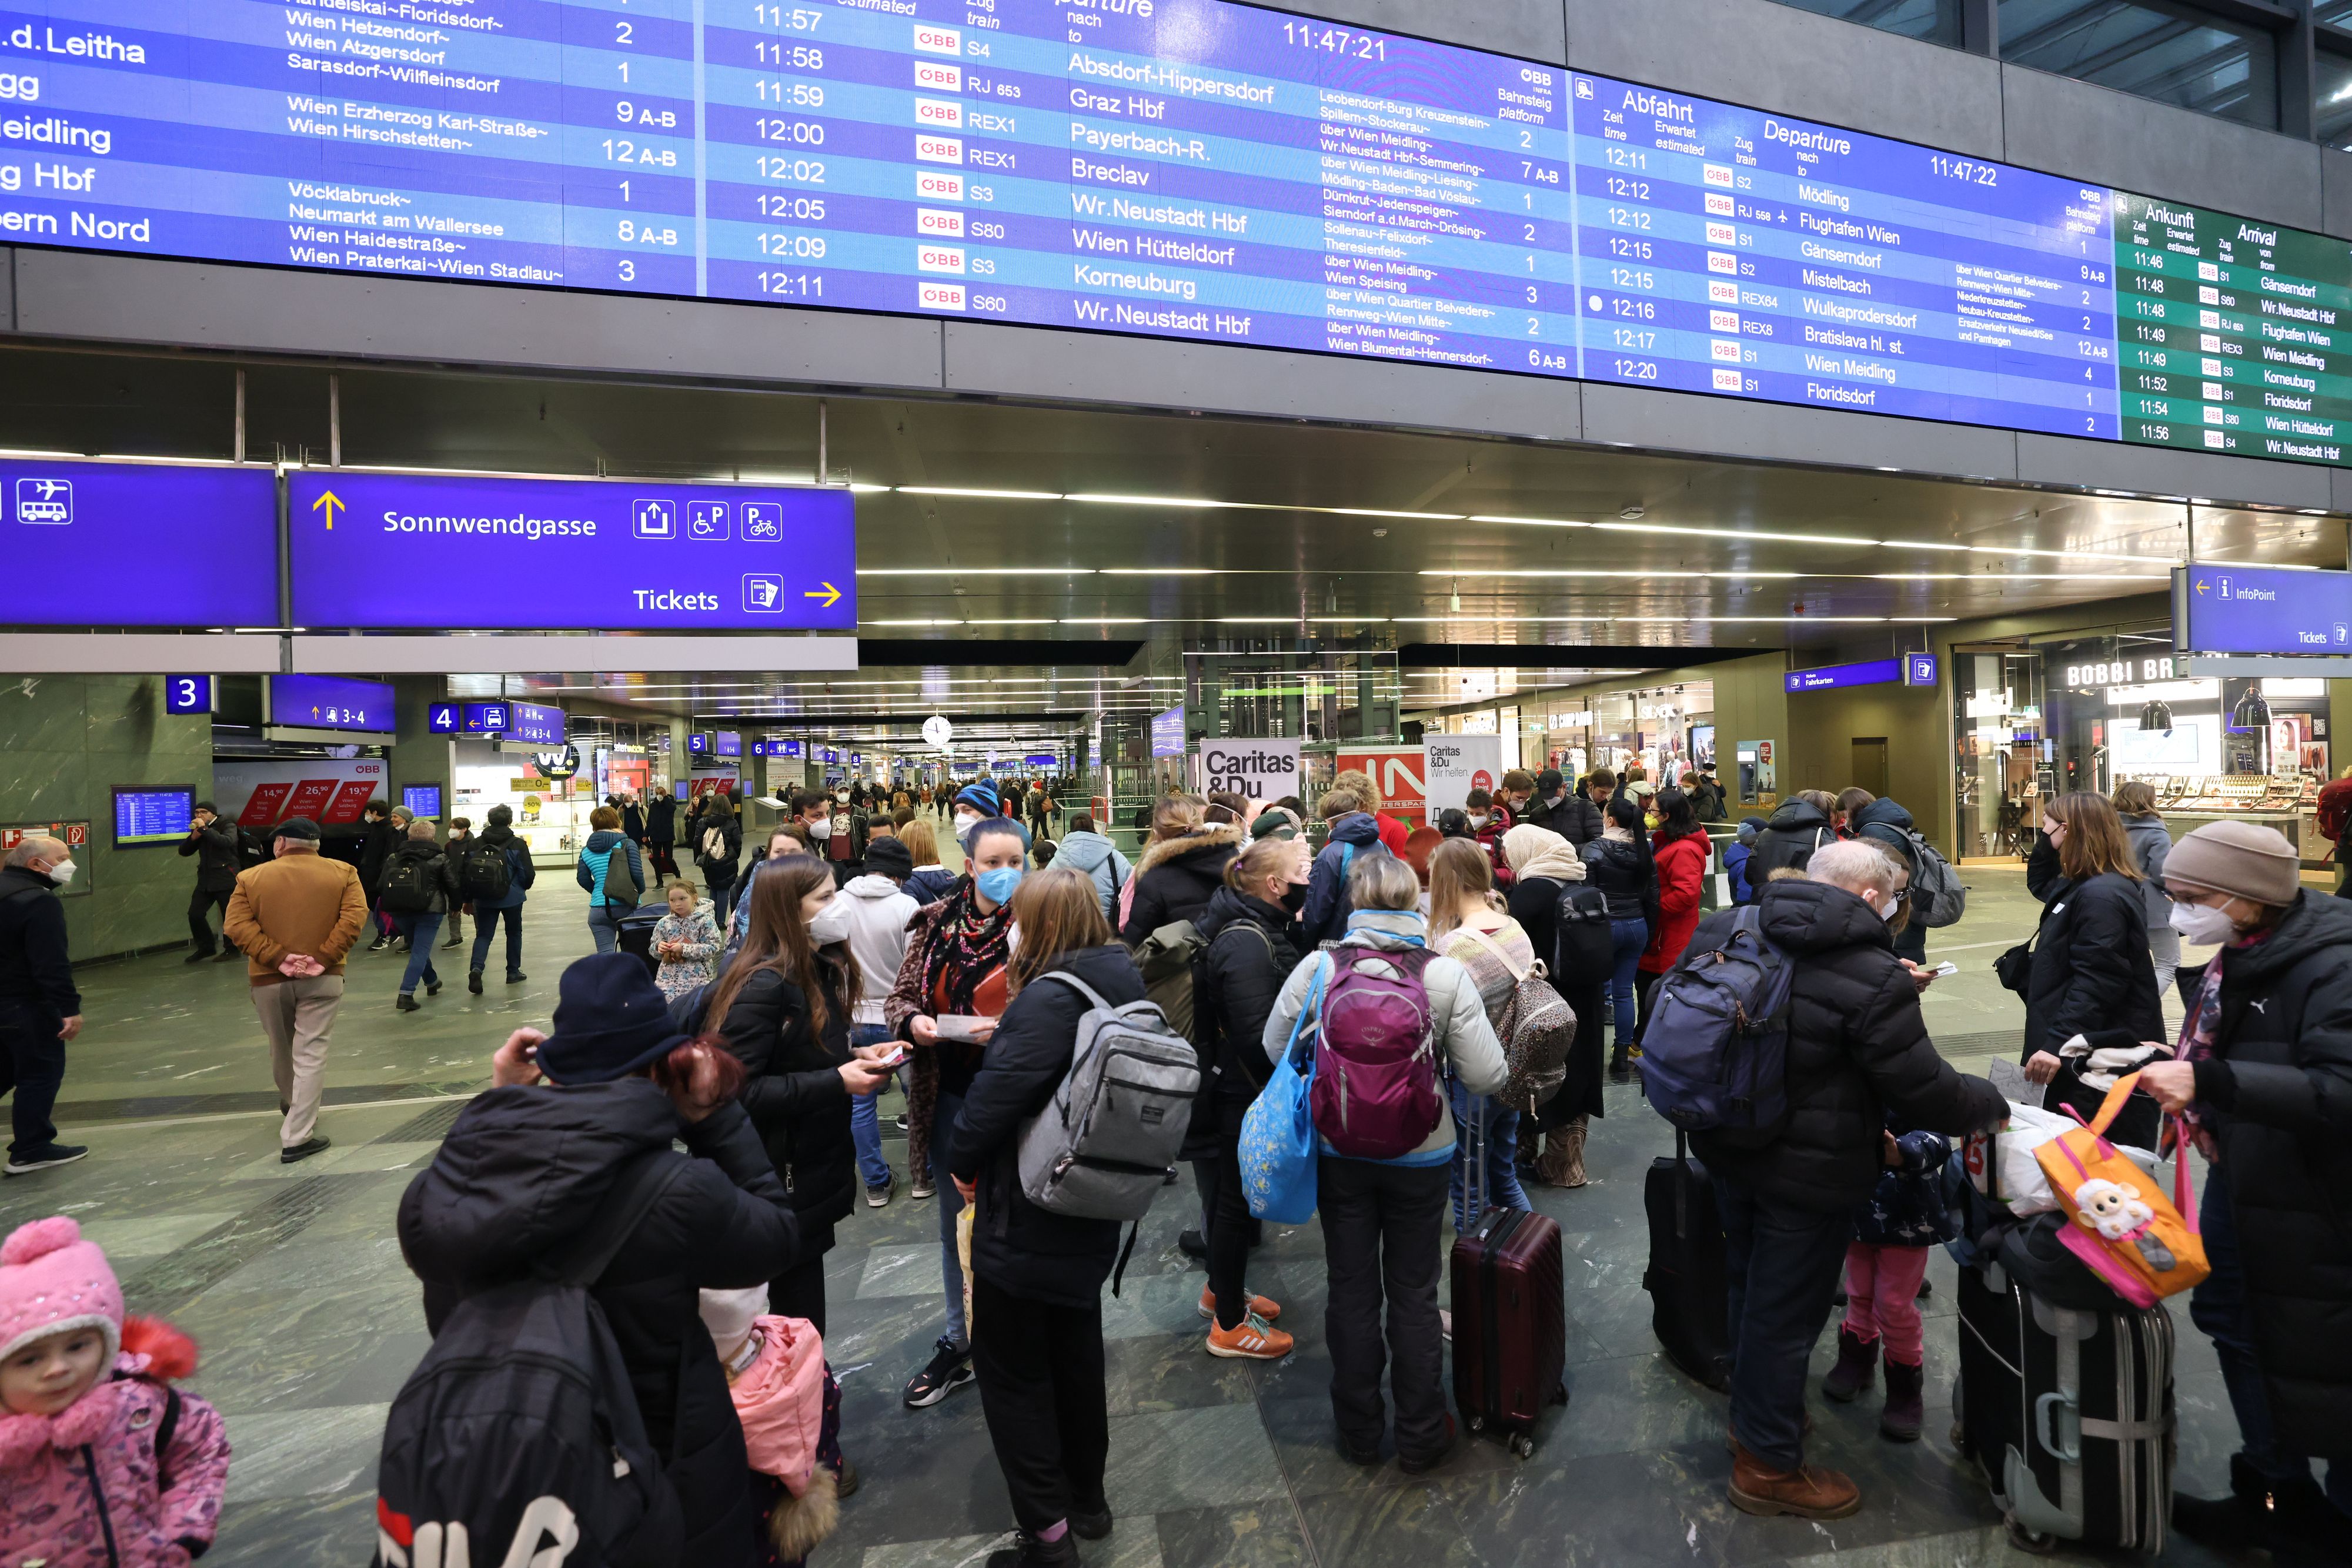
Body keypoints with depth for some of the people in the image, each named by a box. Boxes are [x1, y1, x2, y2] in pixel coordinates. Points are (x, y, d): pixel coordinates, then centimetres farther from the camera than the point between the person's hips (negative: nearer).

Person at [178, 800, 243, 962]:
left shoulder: (227, 826, -4)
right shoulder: (198, 828, 13)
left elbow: (226, 842, -25)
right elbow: (184, 851, 11)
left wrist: (205, 829, -24)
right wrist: (193, 837, -6)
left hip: (226, 878, -6)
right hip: (206, 879, 6)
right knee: (195, 914, 2)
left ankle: (232, 948, 10)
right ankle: (205, 948, 15)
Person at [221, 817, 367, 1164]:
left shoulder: (251, 878, 1)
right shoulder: (343, 873, -1)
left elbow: (236, 926, -9)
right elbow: (354, 917, -13)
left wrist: (277, 958, -11)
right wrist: (324, 957, -13)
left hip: (269, 979, 2)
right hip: (322, 978, -2)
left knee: (281, 1050, 21)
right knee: (311, 1054, -1)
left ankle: (292, 1106, 46)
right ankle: (297, 1137, -6)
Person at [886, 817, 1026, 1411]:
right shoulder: (937, 923, 0)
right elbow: (901, 996, 8)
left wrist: (1009, 1030, -26)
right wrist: (914, 1022, -13)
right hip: (951, 1094, 4)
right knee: (955, 1221, 19)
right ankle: (958, 1344, 39)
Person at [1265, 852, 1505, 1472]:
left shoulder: (1317, 968, -15)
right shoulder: (1446, 974, -17)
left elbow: (1276, 1049, -2)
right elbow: (1487, 1077, -14)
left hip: (1339, 1153, 1)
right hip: (1420, 1157, 0)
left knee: (1352, 1291, 17)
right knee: (1413, 1294, 17)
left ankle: (1358, 1431, 34)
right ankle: (1421, 1437, 33)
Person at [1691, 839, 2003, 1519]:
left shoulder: (1720, 928, -4)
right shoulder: (1874, 978, -22)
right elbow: (1924, 1090, -15)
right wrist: (1991, 1105, 5)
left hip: (1725, 1149, 7)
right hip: (1809, 1172, -6)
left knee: (1749, 1287, 25)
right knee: (1786, 1312, 10)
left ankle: (1752, 1411, 46)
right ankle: (1768, 1465, 27)